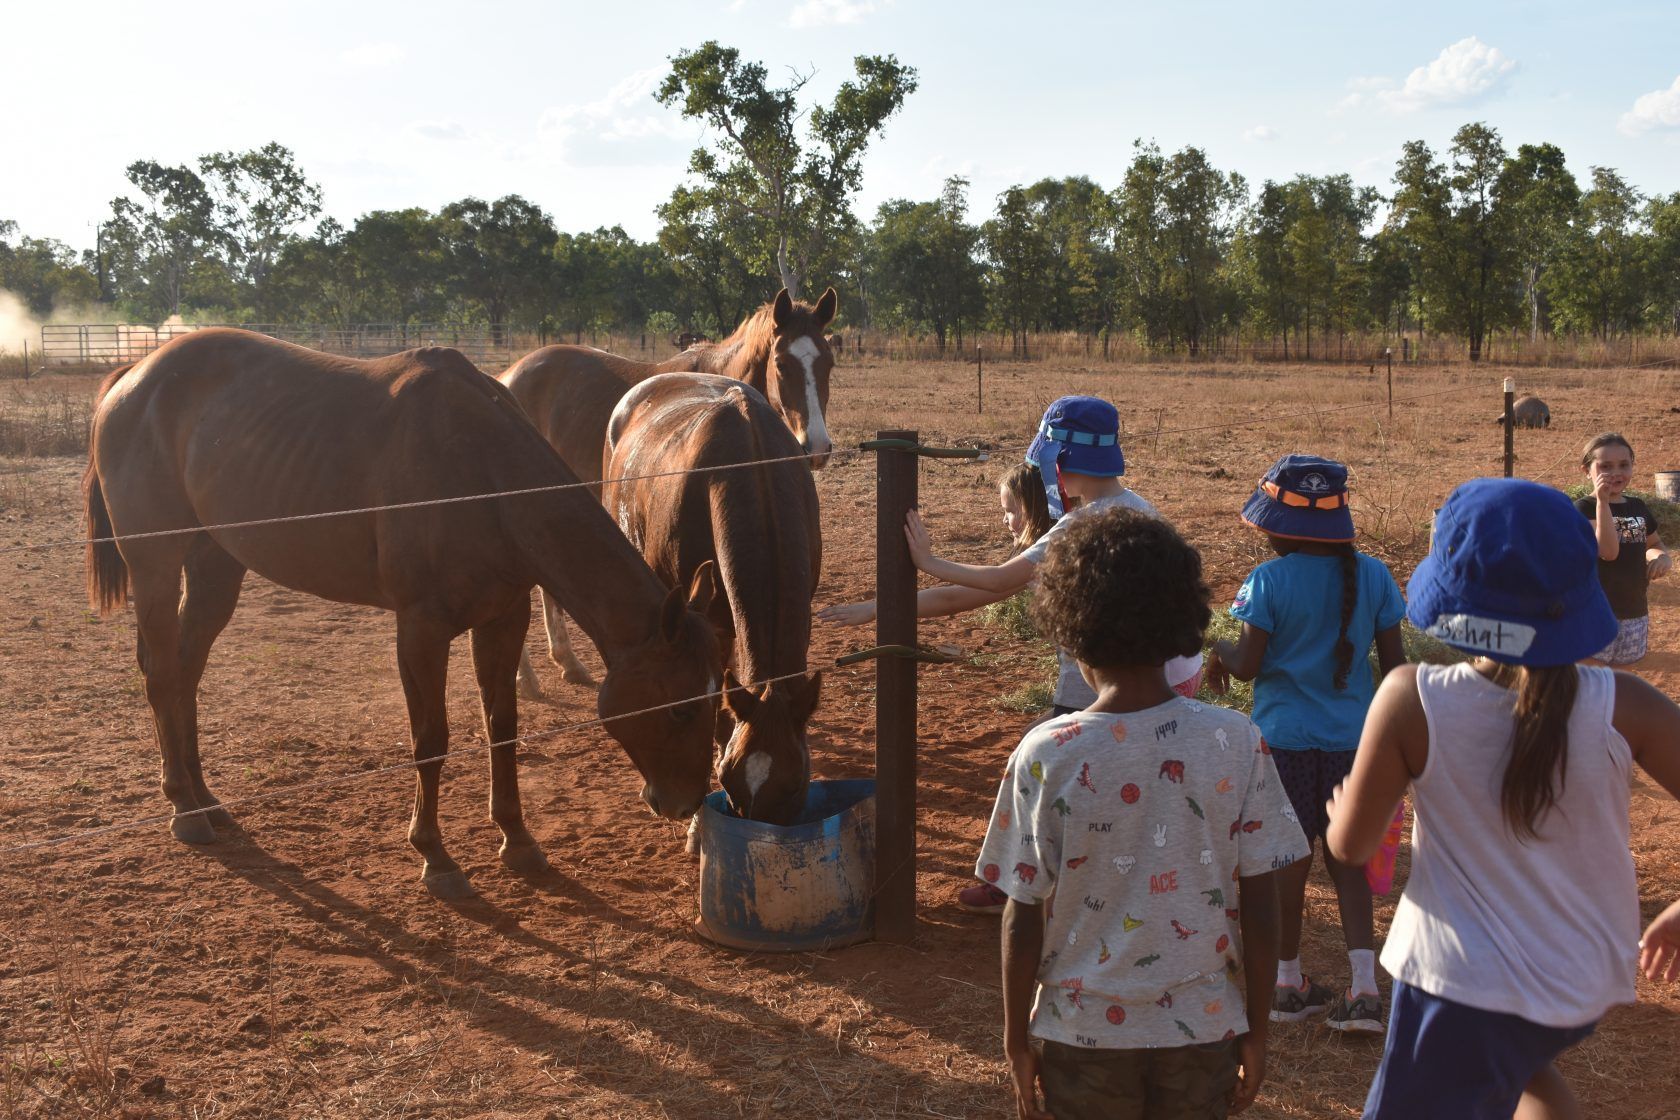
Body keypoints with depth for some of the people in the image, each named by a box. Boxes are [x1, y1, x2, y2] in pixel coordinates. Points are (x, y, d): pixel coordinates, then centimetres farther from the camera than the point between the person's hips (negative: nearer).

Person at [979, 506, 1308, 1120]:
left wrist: (1017, 1038, 4)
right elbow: (1259, 908, -6)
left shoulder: (1045, 756, -16)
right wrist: (1256, 1032, 7)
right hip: (1204, 1028, 2)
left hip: (1083, 1032, -1)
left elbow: (1024, 918, -10)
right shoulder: (1237, 743, -12)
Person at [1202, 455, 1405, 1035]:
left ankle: (1289, 982, 22)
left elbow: (1247, 665, -14)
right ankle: (1364, 987, 6)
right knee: (1347, 860, 13)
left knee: (1290, 859, 9)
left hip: (1285, 737, -3)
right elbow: (1394, 661, 1)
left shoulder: (1269, 581, -12)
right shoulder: (1372, 575, -1)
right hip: (1353, 740, 3)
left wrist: (1218, 652, 8)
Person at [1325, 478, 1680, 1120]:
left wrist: (1341, 806, 12)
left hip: (1464, 986, -4)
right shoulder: (1619, 706, -15)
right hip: (1590, 981, 4)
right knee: (1522, 1063, 36)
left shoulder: (1412, 699, -20)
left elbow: (1350, 845, -12)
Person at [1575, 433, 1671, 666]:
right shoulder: (1584, 508, -10)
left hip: (1635, 612, 6)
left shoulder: (1638, 507, 9)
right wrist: (1602, 501, -26)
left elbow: (1654, 544, 25)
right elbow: (1608, 551, -23)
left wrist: (1662, 557, 0)